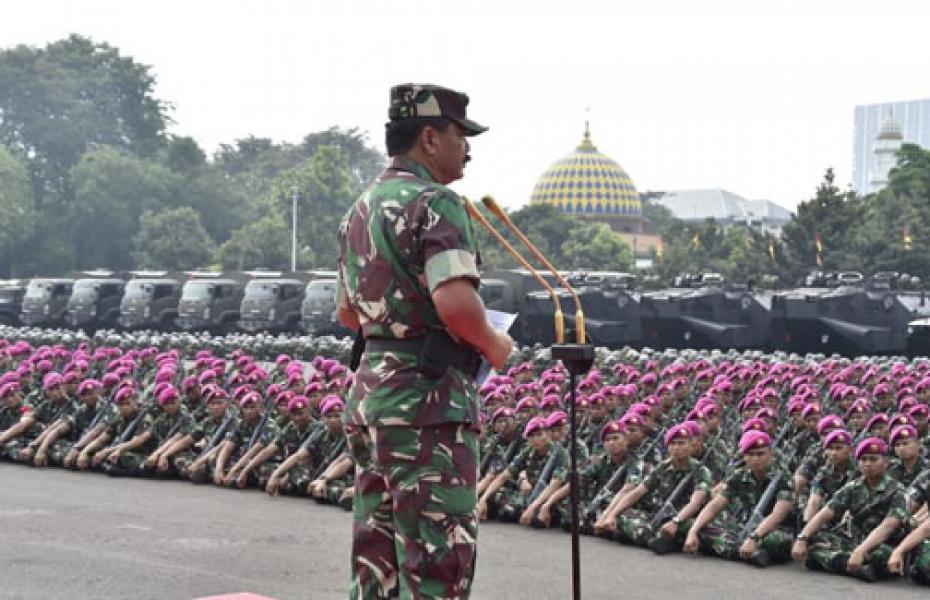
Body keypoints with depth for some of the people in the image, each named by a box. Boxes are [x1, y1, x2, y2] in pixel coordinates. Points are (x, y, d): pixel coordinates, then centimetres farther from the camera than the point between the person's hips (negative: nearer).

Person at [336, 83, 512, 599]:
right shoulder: (434, 203, -12)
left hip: (369, 394, 9)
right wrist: (493, 345, -8)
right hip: (428, 400, -9)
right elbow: (456, 302, -25)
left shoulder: (361, 209, 16)